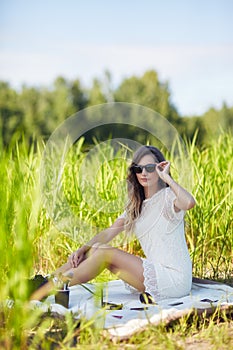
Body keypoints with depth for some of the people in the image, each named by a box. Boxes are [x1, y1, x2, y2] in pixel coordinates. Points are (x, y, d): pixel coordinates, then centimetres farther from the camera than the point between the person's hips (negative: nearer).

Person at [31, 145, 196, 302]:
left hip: (175, 279, -7)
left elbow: (189, 203, -32)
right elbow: (109, 232, 7)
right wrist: (82, 249, -8)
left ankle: (51, 289, -12)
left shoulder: (167, 196, -7)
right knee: (96, 249, -4)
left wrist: (166, 177, -21)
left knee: (105, 252, -16)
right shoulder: (136, 205, 16)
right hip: (155, 272, 7)